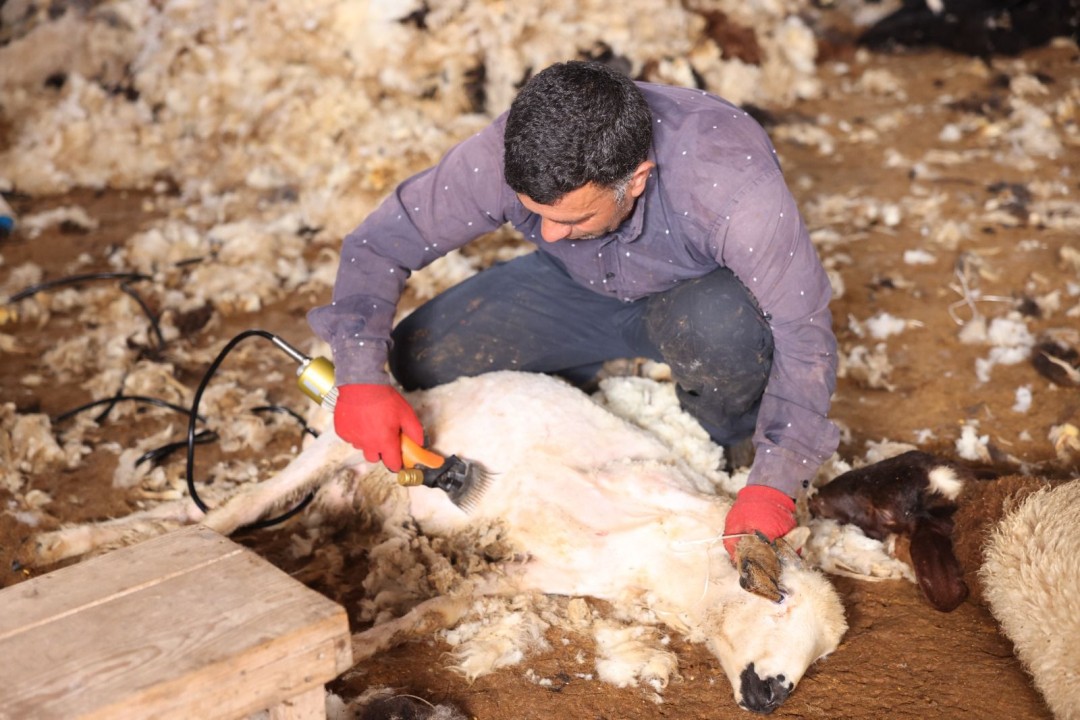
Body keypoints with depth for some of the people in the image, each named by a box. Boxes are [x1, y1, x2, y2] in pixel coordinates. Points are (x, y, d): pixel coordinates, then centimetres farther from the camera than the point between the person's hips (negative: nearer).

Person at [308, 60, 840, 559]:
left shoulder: (733, 183, -39)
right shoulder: (501, 157, -30)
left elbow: (804, 332, -32)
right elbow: (380, 242, -19)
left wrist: (773, 483, -40)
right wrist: (359, 377, -32)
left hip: (707, 293, -3)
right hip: (581, 289, 4)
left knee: (720, 326, -40)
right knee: (421, 362, -13)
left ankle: (716, 449, -6)